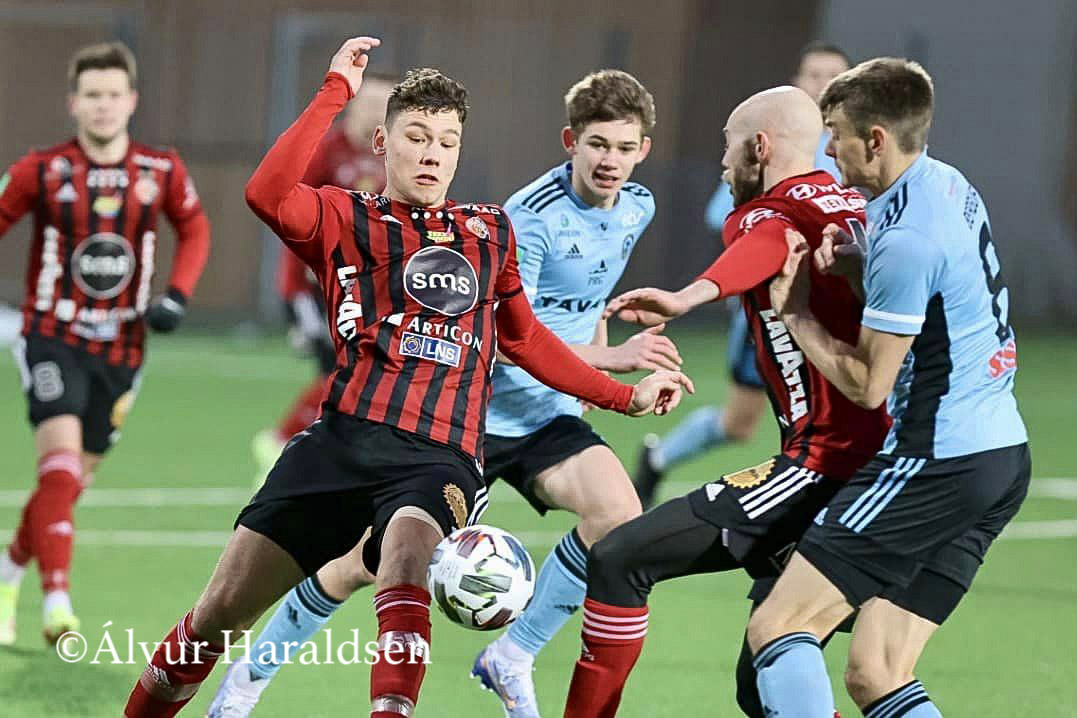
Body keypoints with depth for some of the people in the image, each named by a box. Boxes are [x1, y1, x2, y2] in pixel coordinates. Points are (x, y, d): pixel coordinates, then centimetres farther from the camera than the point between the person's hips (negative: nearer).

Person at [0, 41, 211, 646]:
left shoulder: (163, 171, -1)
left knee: (72, 482, 9)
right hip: (54, 339, -3)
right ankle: (58, 605, -25)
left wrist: (177, 296, 0)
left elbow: (195, 229, 15)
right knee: (62, 455, -22)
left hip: (121, 349, 3)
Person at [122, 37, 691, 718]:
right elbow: (270, 195, -11)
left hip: (441, 456, 1)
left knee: (408, 545, -36)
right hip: (345, 438, -1)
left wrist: (627, 396, 37)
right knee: (223, 608, -3)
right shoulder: (347, 219, 11)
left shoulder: (491, 232, 22)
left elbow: (525, 339, 35)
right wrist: (336, 92, -11)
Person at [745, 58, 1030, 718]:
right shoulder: (950, 186, 10)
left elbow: (867, 385, -13)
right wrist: (849, 262, 5)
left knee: (776, 627, -8)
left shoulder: (906, 237, -19)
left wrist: (795, 314, 1)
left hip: (937, 464, -10)